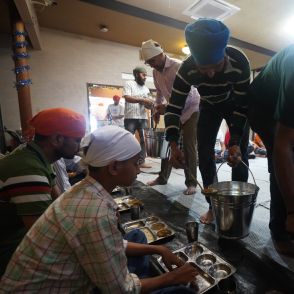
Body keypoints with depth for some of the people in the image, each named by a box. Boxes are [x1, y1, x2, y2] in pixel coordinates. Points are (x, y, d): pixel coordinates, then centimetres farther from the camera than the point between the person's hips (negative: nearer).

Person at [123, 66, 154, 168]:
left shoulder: (146, 88, 18)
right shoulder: (129, 84, 2)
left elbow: (146, 104, 16)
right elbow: (127, 98, -14)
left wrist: (150, 104, -7)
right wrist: (143, 100, -19)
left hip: (143, 117, 6)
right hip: (130, 117, -5)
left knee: (143, 140, 5)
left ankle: (142, 161, 13)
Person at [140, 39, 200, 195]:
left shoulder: (179, 66, -21)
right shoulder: (156, 71, -1)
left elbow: (188, 95, -27)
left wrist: (167, 108, -31)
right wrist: (158, 109, -1)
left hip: (191, 108, -6)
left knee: (188, 146, -10)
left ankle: (191, 183, 1)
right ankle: (163, 177, 19)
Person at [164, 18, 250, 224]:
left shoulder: (240, 62, -33)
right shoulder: (187, 69, -31)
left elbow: (242, 105, -25)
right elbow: (174, 108, -28)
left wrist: (235, 142, -33)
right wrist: (174, 146, -38)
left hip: (236, 105, 0)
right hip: (209, 106, 1)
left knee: (240, 154, -7)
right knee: (205, 154, -7)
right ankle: (213, 206, 6)